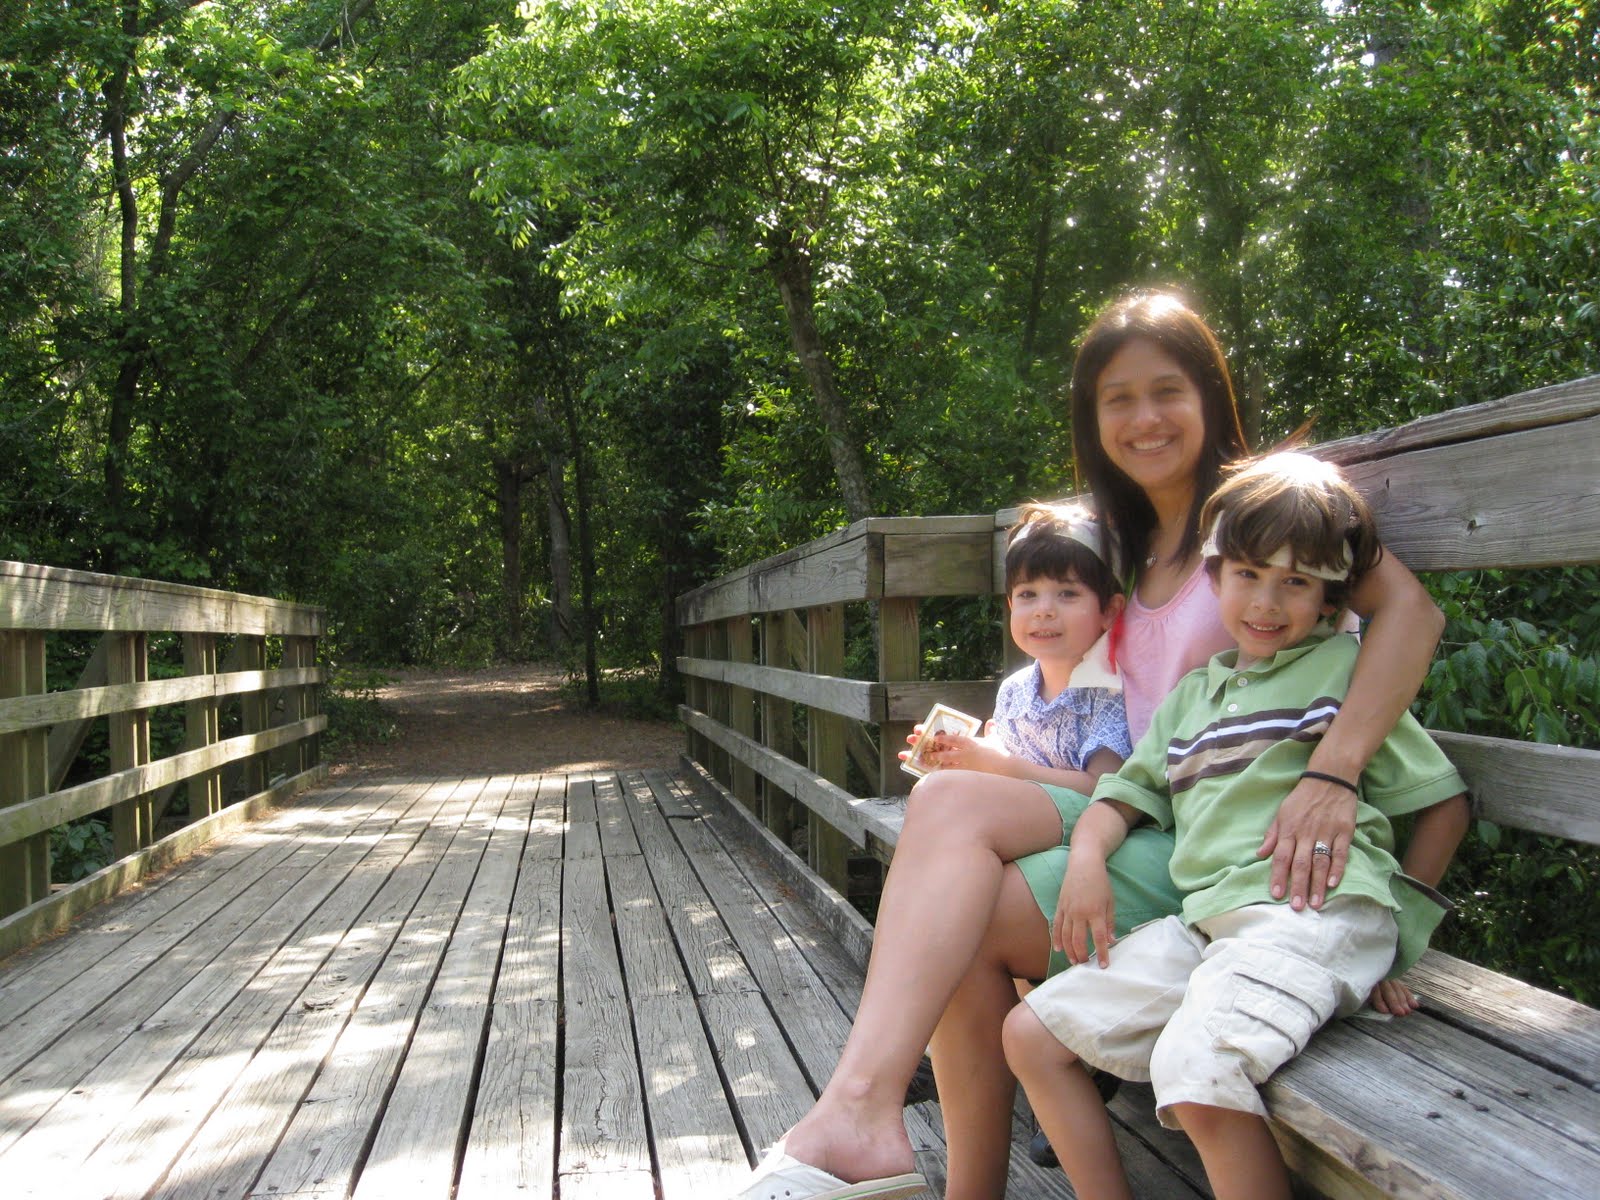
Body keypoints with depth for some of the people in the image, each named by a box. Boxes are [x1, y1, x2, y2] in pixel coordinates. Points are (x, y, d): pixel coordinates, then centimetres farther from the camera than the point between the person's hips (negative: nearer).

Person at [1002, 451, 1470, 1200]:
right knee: (1032, 1034, 1)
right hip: (1203, 920, 7)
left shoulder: (1346, 668, 7)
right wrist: (1087, 857, 1)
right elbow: (1127, 792, 22)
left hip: (1312, 914, -7)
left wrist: (1399, 923, 1)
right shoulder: (1193, 695, 23)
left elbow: (1444, 801, 7)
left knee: (1198, 1071, -32)